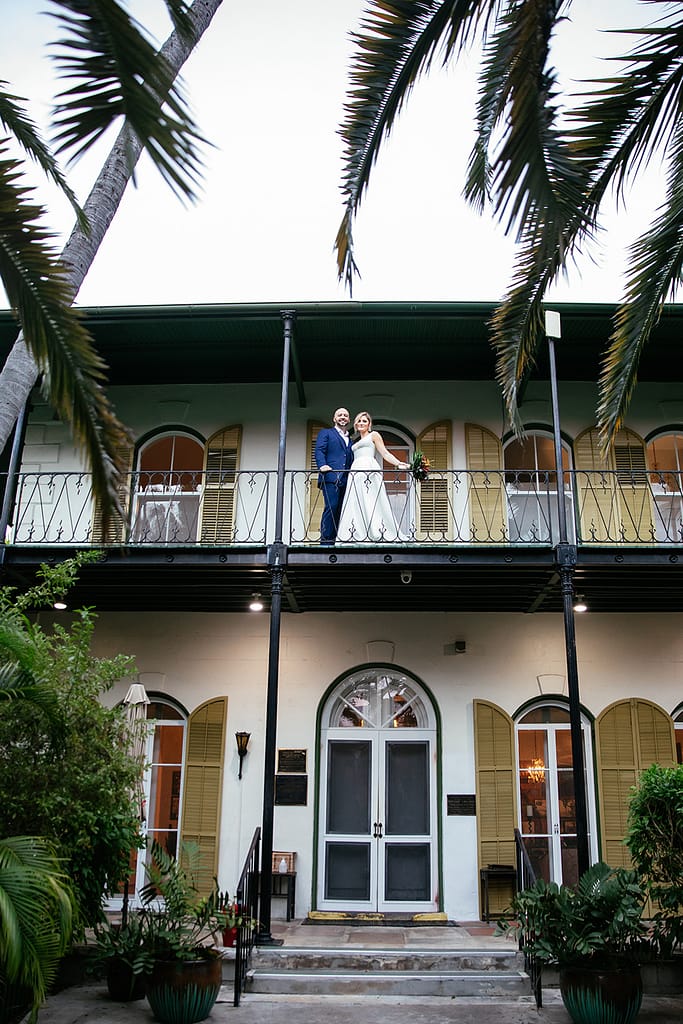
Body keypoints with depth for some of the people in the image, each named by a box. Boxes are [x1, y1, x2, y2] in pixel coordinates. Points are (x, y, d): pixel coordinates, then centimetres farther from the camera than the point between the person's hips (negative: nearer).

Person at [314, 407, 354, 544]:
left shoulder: (350, 440, 29)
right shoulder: (326, 433, 13)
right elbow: (319, 451, -2)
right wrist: (322, 465, -20)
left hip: (345, 480, 6)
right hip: (331, 477, -6)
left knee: (340, 510, 1)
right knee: (331, 507, -17)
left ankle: (332, 540, 1)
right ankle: (325, 540, -18)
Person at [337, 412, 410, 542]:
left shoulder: (374, 435, 12)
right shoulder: (356, 442, 30)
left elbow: (385, 453, 3)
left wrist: (398, 464, -11)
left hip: (369, 469, -6)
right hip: (356, 472, 6)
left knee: (371, 502, -15)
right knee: (357, 505, -6)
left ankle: (376, 534, -20)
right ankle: (360, 536, -12)